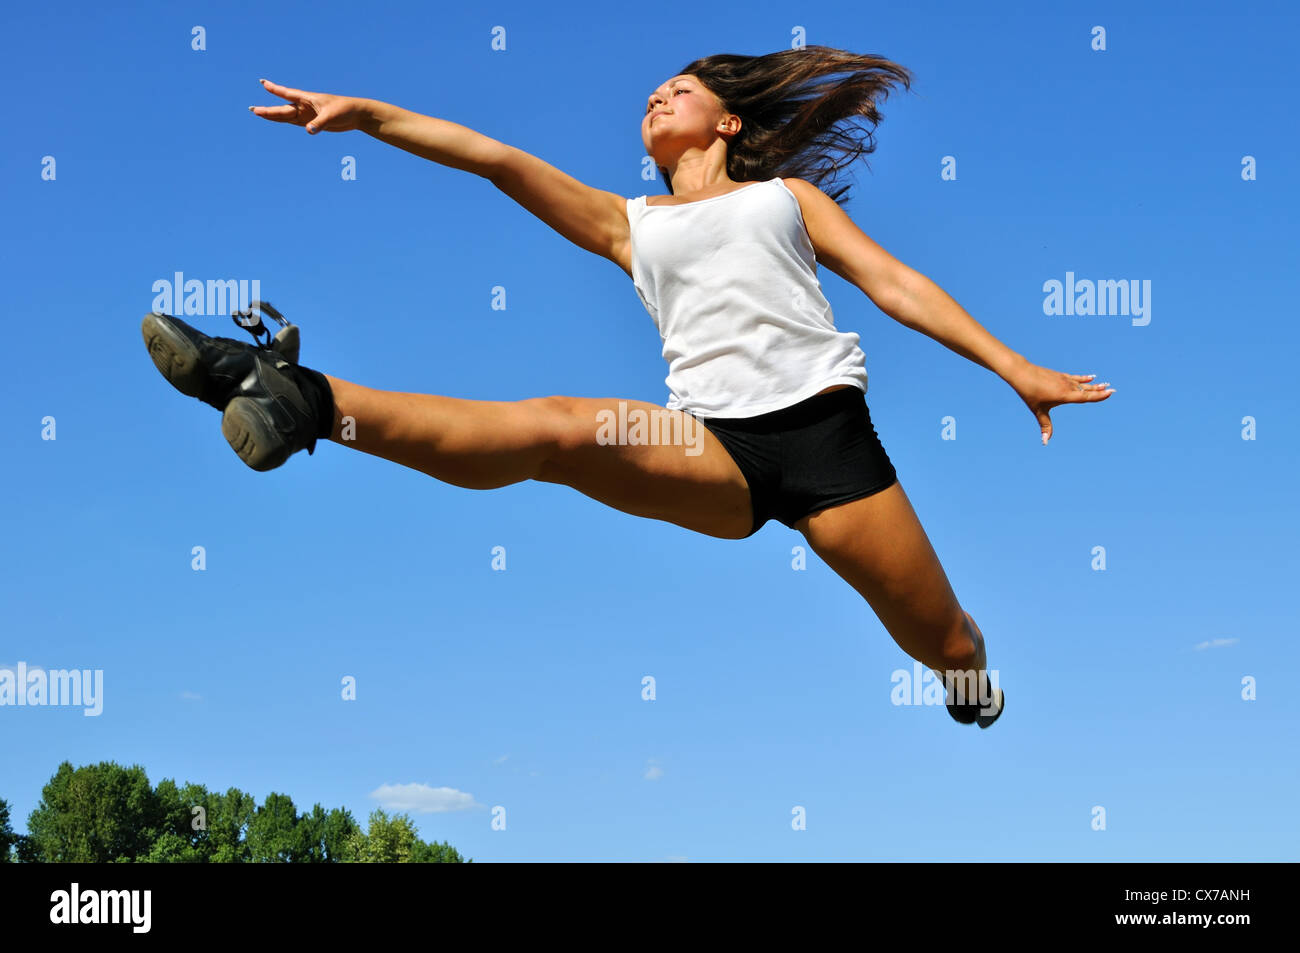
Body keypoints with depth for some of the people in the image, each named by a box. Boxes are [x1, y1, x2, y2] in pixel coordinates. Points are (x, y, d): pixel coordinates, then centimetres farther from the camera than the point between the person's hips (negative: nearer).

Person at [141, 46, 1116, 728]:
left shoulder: (788, 195, 23)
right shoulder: (629, 222, 24)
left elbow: (897, 283, 16)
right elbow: (496, 157, 14)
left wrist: (1014, 369, 7)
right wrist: (366, 114, 6)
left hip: (826, 430, 1)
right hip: (715, 450, 0)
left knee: (953, 652, 1)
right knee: (553, 430, -26)